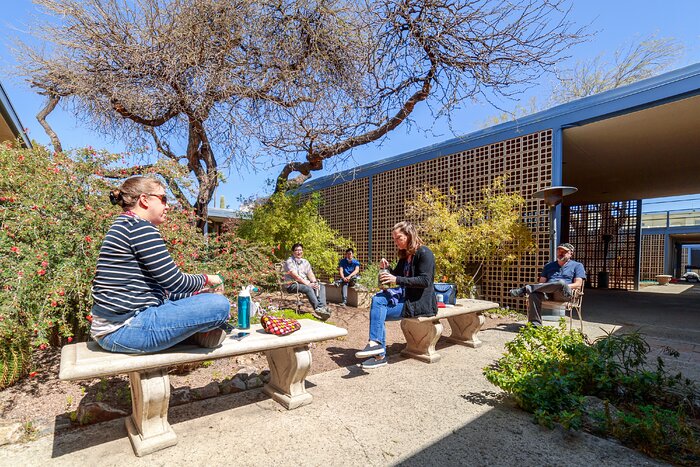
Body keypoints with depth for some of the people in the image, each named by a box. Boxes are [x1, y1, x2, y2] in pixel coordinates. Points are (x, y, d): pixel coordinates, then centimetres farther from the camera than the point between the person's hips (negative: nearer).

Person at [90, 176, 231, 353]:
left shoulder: (124, 226, 17)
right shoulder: (140, 226, -15)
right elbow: (174, 282, -18)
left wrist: (197, 292, 15)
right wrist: (206, 279, 1)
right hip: (125, 330, -11)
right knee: (219, 304, -19)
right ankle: (200, 330, 7)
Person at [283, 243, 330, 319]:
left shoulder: (305, 262, 16)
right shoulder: (289, 261, -6)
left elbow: (310, 274, 9)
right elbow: (295, 276, -16)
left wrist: (315, 282, -13)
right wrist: (308, 284, -22)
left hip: (306, 283, 7)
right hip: (292, 285, -7)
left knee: (321, 286, -15)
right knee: (308, 288, -34)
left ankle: (321, 307, -34)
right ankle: (317, 309, -37)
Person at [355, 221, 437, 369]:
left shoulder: (424, 253, -12)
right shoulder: (405, 255, 14)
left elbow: (425, 281, -21)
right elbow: (397, 276, 19)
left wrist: (397, 279, -25)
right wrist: (387, 268, -2)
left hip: (420, 302, -8)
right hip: (406, 294, 8)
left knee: (378, 313, -18)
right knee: (377, 299, -15)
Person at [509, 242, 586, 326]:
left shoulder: (577, 266, 18)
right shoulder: (549, 266, 28)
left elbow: (578, 284, 3)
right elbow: (542, 282, 19)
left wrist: (564, 287, -14)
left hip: (564, 294, -3)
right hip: (548, 293, 3)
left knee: (561, 282, -40)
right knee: (534, 294, -34)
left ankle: (526, 289, -34)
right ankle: (535, 324, -37)